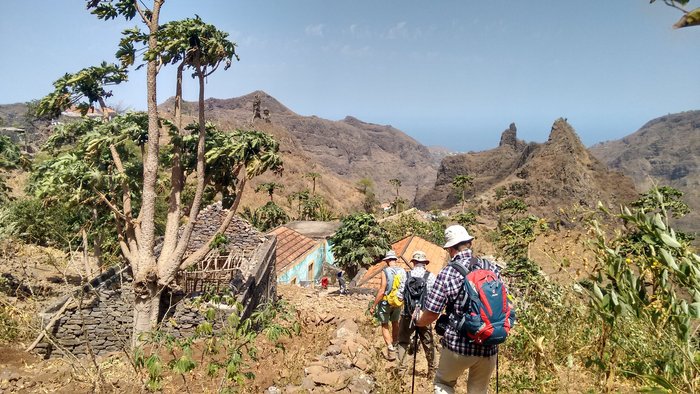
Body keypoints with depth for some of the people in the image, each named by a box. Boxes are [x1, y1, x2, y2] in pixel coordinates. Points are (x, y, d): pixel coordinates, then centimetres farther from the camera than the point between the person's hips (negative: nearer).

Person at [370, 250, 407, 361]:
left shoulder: (385, 271, -18)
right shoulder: (402, 271, -3)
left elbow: (381, 291, -20)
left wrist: (373, 306, -13)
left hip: (386, 302, -5)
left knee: (385, 325, 7)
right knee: (395, 323, 23)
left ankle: (391, 351, -1)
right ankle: (395, 346, 38)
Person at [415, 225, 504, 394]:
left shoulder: (448, 273, -12)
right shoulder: (491, 267, 0)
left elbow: (431, 314, -9)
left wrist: (417, 321, 12)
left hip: (457, 345, -3)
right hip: (489, 347, 3)